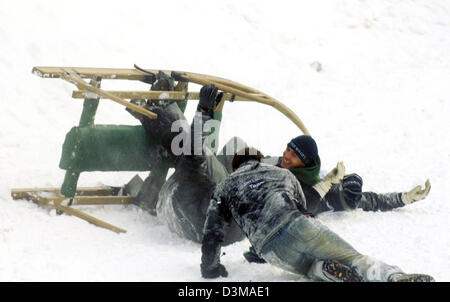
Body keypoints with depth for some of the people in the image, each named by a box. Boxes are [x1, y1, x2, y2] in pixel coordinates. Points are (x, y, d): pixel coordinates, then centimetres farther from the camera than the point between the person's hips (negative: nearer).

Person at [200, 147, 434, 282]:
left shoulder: (224, 189, 28)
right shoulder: (281, 173, 36)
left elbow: (212, 234, 22)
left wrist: (211, 268, 36)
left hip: (269, 249, 0)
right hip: (296, 225, 0)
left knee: (310, 267, 25)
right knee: (354, 258, -8)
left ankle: (325, 271, -11)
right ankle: (395, 277, -36)